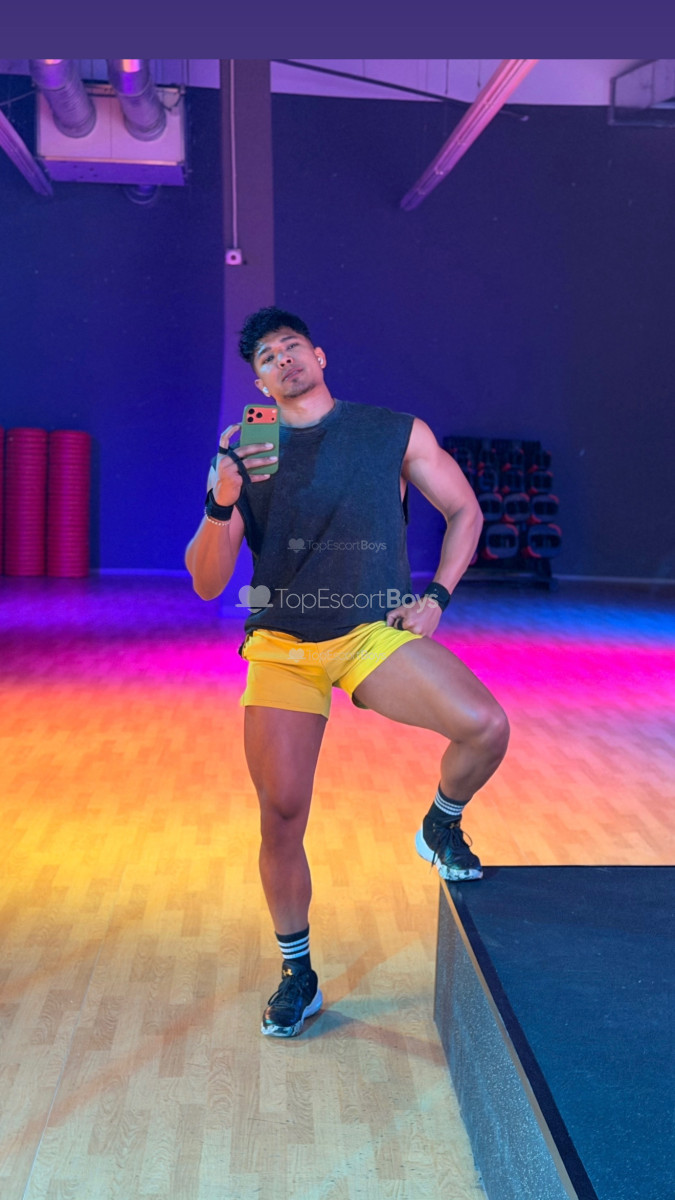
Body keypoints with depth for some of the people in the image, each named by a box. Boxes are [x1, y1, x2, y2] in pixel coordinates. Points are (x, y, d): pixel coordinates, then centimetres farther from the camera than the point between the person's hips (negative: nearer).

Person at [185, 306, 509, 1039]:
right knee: (281, 816, -2)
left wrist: (436, 597, 1)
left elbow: (464, 512, 14)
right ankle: (297, 976, 21)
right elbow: (205, 584, -1)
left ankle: (442, 827, 11)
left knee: (485, 727, -24)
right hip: (282, 646, 1)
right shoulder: (244, 454, 4)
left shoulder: (397, 434, 3)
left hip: (376, 633, -1)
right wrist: (221, 502, -19)